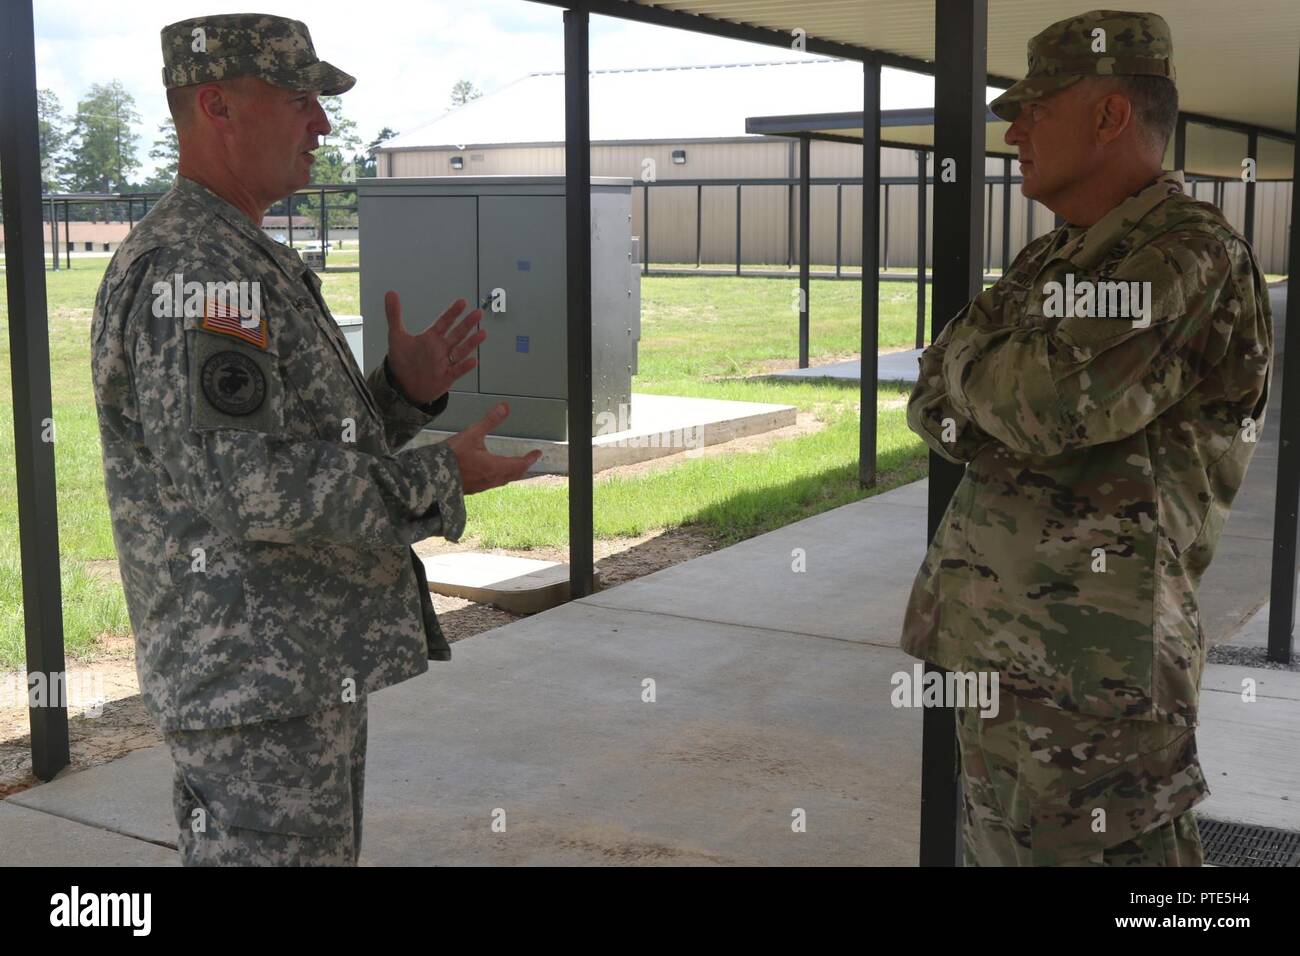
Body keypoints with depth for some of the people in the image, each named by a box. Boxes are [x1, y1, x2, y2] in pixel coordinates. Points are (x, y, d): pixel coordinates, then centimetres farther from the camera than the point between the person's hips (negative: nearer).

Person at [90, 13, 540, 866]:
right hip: (256, 677, -10)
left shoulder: (242, 264, 15)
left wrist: (407, 390, 2)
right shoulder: (190, 268, -19)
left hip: (307, 664, 11)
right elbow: (247, 486, -27)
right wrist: (441, 480, -18)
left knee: (320, 850, 20)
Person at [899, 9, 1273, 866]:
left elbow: (1051, 404, -24)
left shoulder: (1193, 256, -14)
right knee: (1000, 844, 19)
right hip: (998, 646, 9)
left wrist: (969, 363, -4)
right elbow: (932, 408, 8)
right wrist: (1007, 391, -12)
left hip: (1089, 663, -9)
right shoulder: (1048, 263, 13)